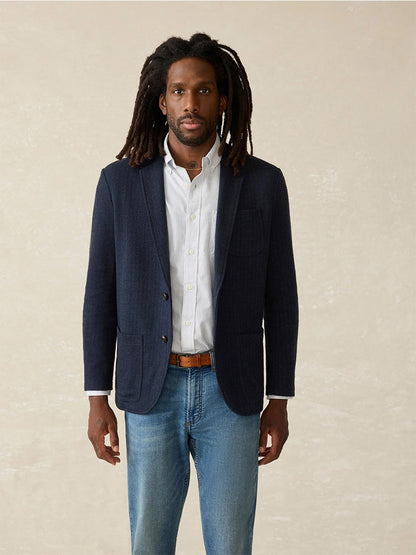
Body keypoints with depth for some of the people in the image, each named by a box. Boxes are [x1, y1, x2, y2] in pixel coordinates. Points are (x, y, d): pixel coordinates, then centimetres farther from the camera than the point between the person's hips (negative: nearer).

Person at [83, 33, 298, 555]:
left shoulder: (262, 183, -1)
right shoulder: (120, 182, 0)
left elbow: (279, 296, 2)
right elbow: (101, 292, 2)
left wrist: (278, 402, 0)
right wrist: (97, 399, -2)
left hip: (231, 393, 0)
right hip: (151, 393, 0)